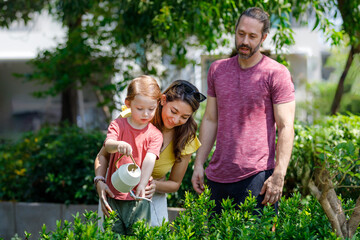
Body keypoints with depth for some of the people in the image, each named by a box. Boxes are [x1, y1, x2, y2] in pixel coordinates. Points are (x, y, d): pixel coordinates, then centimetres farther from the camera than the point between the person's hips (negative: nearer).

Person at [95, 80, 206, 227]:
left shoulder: (186, 139, -12)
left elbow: (175, 184, -1)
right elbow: (103, 155, -10)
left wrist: (155, 185, -23)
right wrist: (100, 181, -29)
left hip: (153, 197, 2)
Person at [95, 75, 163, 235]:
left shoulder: (155, 135, 1)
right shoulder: (118, 124, 1)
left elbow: (149, 160, -13)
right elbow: (107, 145, -16)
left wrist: (142, 186, -29)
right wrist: (118, 145, -42)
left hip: (138, 198, 0)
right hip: (115, 195, 0)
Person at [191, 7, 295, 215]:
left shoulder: (277, 74, -4)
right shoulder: (217, 70, 12)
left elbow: (286, 127, -8)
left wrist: (279, 175, -16)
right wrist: (199, 164, 10)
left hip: (257, 176, -5)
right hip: (218, 176, 5)